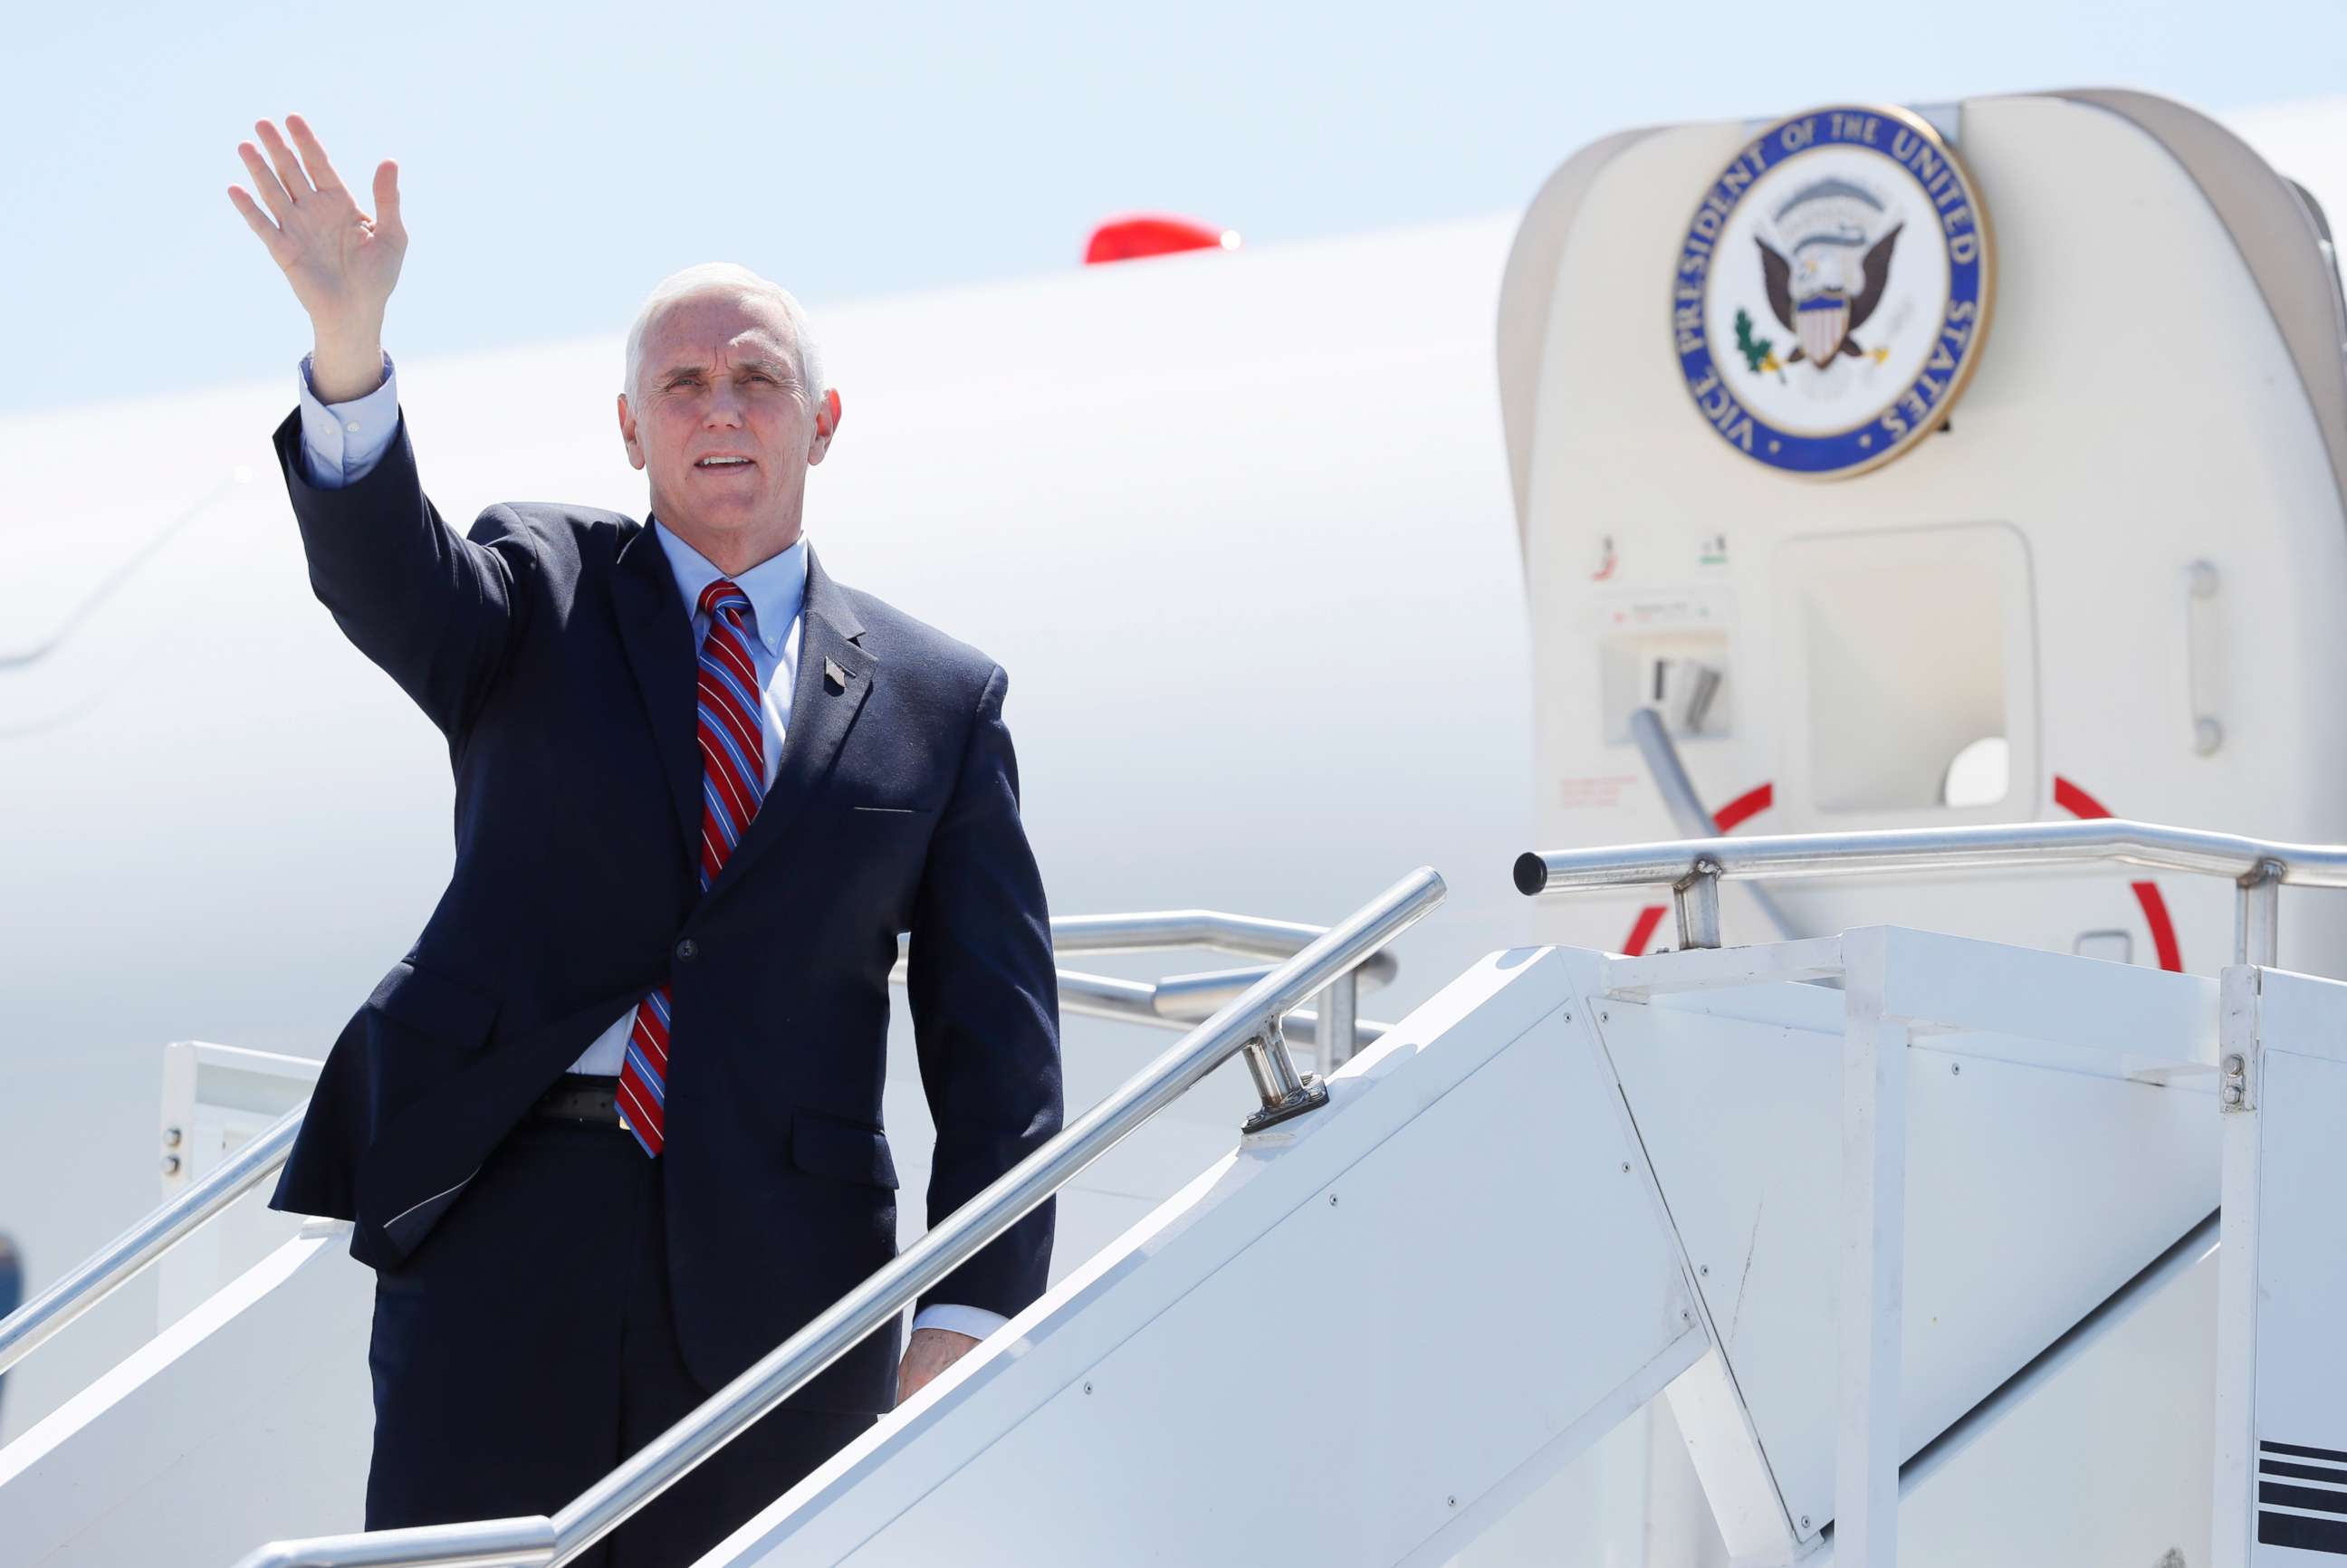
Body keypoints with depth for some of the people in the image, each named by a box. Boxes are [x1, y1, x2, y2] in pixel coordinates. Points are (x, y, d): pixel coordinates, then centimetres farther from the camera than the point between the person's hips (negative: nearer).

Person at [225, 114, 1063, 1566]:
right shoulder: (543, 591, 10)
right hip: (505, 1227, -1)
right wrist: (349, 343, -33)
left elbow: (996, 1033, 7)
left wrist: (970, 1314, -5)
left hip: (777, 1270, 1)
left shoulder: (938, 698, 10)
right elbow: (389, 575, -13)